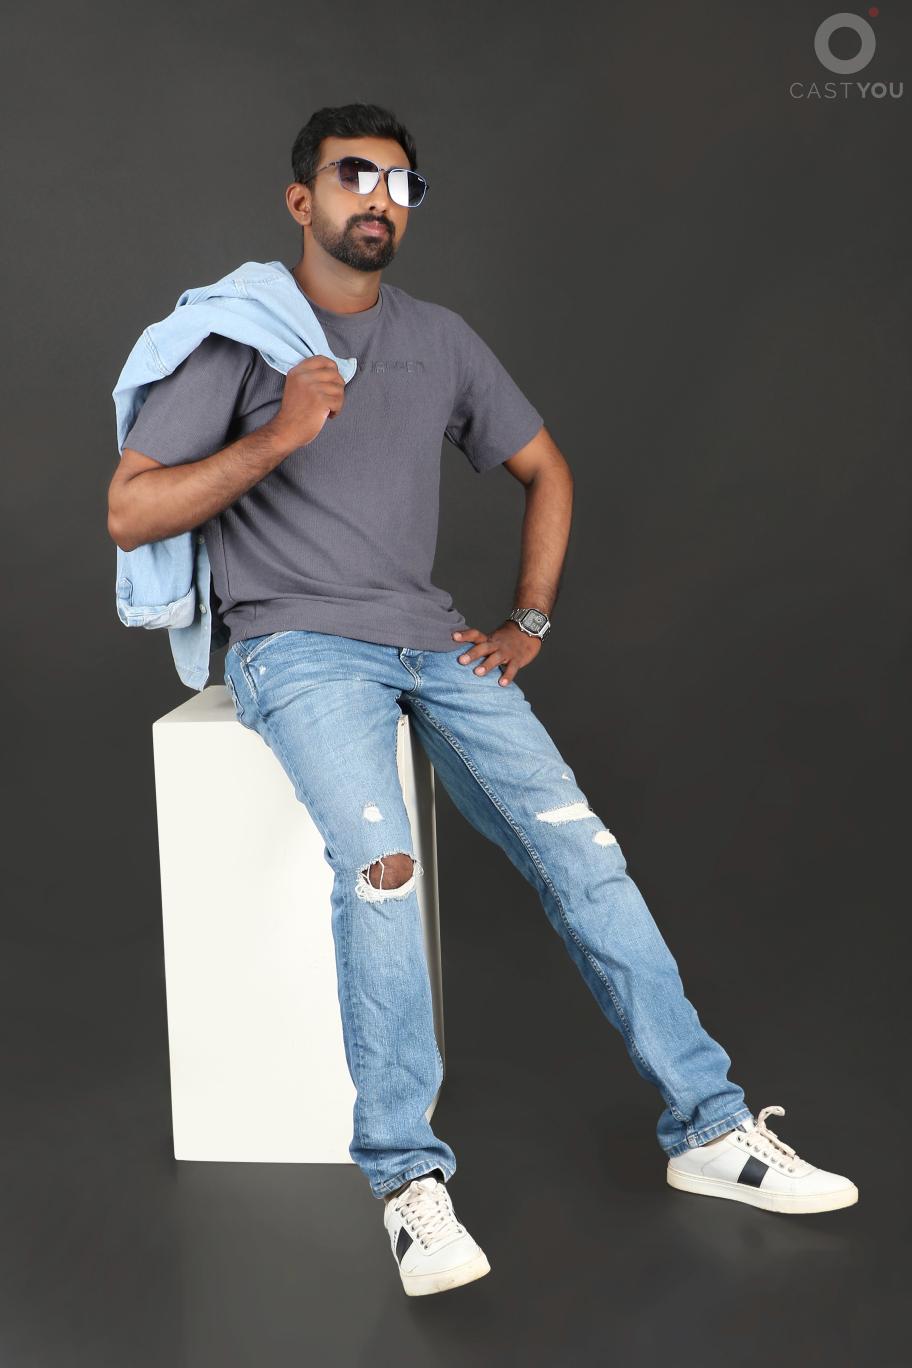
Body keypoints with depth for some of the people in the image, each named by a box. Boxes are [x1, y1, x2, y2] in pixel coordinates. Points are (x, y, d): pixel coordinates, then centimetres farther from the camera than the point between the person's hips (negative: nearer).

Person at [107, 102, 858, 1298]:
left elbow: (545, 469, 23)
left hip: (431, 642, 4)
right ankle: (407, 1178, -18)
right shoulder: (239, 333, 1)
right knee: (381, 861, -30)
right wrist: (276, 438, -17)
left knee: (576, 844, -13)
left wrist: (529, 624, 11)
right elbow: (129, 513, -5)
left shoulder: (441, 339, 14)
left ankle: (708, 1128, -4)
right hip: (298, 647, -4)